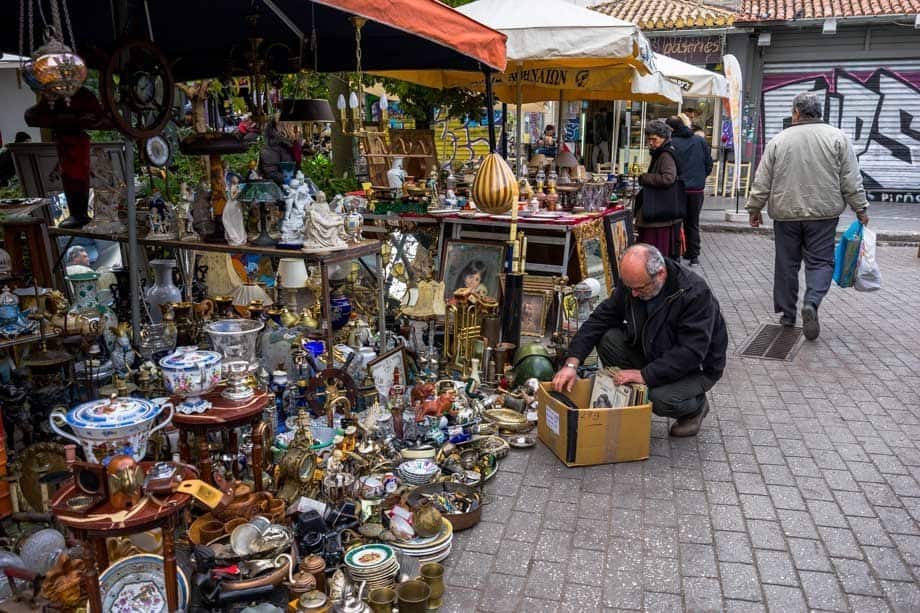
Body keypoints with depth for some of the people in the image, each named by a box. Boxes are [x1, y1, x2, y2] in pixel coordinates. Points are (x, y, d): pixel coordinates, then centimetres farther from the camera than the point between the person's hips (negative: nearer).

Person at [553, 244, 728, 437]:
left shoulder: (695, 293, -30)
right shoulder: (631, 282, -12)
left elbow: (691, 353, -33)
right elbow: (600, 319, -10)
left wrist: (645, 375, -36)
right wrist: (572, 363, -21)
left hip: (696, 368, -5)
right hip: (650, 354, 5)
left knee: (661, 399, -32)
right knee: (608, 340, -18)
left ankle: (697, 406, 4)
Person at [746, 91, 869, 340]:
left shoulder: (778, 140, 1)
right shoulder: (837, 137, -1)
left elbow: (762, 182, 2)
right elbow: (851, 181, -2)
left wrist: (754, 208, 13)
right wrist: (861, 209, 7)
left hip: (786, 213, 1)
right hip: (823, 213, -1)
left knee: (786, 263, 10)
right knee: (820, 261, 5)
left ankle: (786, 313, 17)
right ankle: (811, 303, -18)